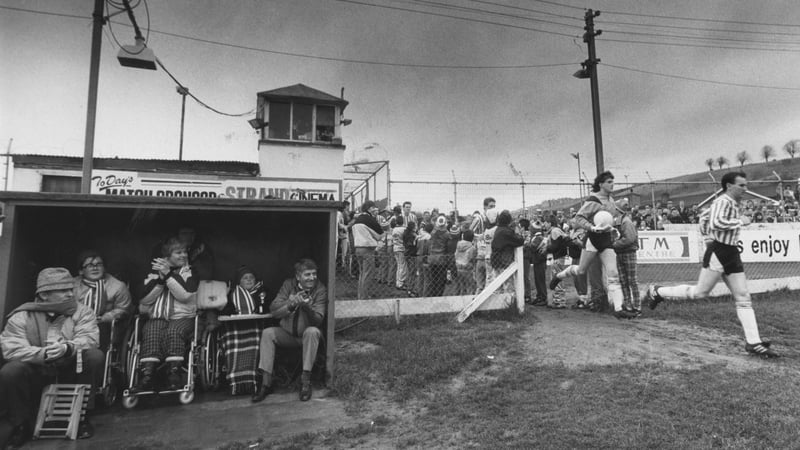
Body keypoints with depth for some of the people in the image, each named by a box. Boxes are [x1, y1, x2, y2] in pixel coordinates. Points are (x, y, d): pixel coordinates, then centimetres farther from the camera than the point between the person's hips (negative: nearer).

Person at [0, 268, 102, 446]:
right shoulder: (22, 316, -5)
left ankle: (82, 416, -9)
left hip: (71, 370, 0)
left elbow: (89, 338, -19)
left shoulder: (82, 311, -5)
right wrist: (43, 354, -35)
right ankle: (21, 425, -1)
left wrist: (67, 348, -41)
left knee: (94, 356, -27)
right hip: (36, 372, 0)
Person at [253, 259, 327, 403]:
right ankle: (266, 383, -14)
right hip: (287, 334, 3)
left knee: (312, 331, -33)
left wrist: (307, 307, -37)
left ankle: (306, 380, -24)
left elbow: (318, 321, -17)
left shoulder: (320, 289, -11)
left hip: (307, 335, -3)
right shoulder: (289, 285, -3)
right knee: (267, 333, -20)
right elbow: (273, 310, -10)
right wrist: (292, 303, -28)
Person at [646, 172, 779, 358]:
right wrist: (740, 221, -17)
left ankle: (753, 342, 9)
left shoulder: (733, 203, 18)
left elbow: (704, 219, 26)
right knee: (699, 292, -4)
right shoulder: (723, 201, -12)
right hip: (718, 253, -9)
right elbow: (717, 223, -30)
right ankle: (657, 291, 10)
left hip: (732, 254, 9)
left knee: (743, 298, 6)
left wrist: (708, 239, 21)